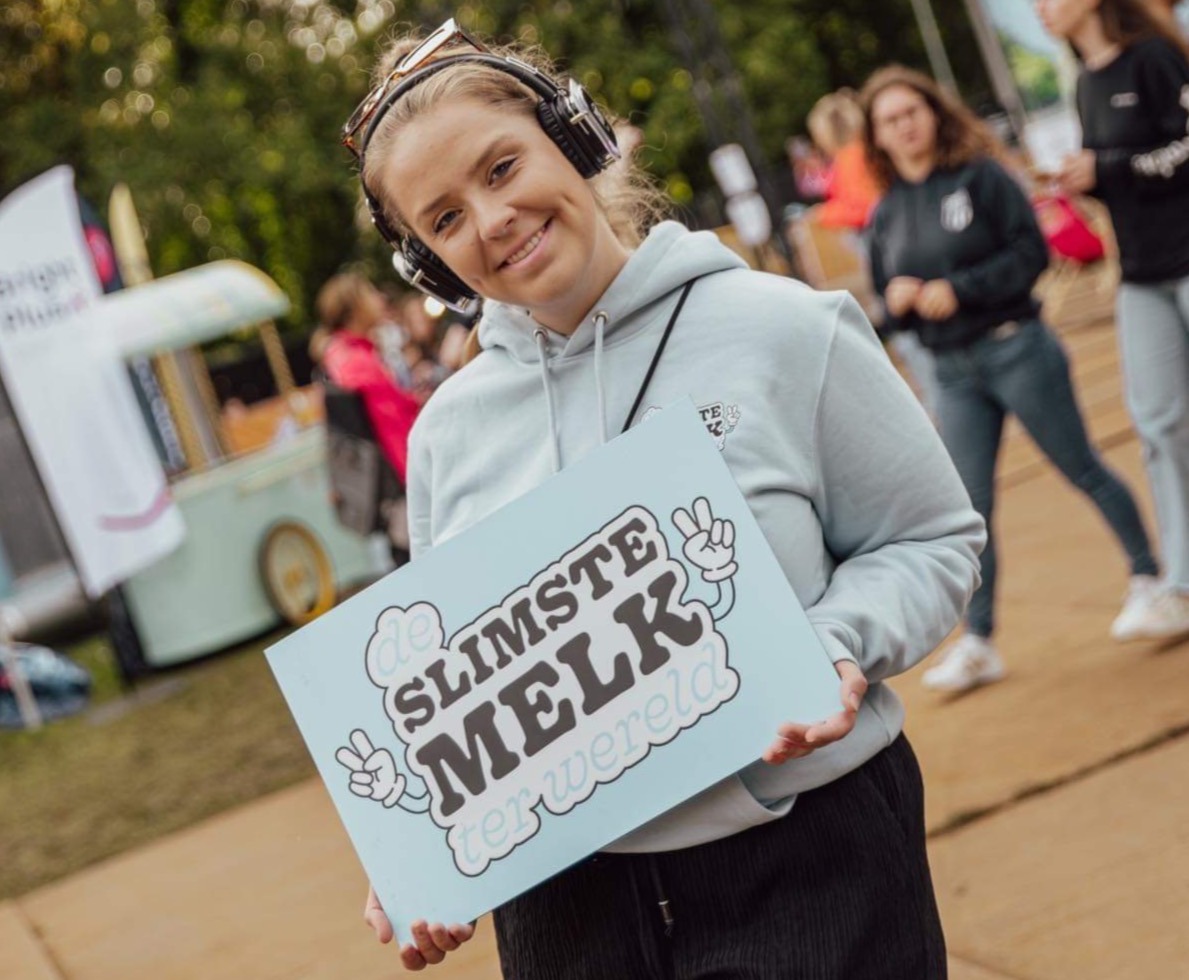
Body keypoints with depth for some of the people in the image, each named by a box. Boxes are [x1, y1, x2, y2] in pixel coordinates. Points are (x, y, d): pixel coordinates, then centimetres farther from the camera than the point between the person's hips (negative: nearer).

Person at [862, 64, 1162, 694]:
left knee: (1081, 470, 6)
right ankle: (977, 642, 5)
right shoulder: (887, 213, 8)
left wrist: (960, 290, -19)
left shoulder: (979, 176, -6)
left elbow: (1031, 251, -12)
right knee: (969, 505, 1)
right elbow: (887, 299, 15)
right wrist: (897, 299, -8)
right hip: (953, 374, 4)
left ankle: (1148, 576, 23)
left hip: (1016, 350, -4)